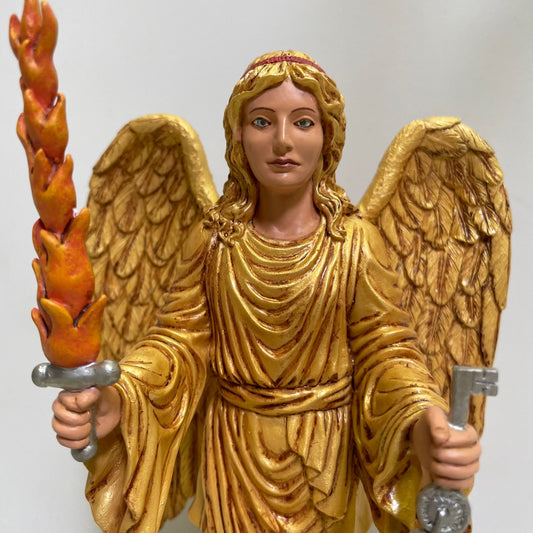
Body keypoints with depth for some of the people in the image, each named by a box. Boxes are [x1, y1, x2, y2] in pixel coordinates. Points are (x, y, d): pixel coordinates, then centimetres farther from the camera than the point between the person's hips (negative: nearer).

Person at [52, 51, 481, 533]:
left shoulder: (356, 243, -14)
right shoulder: (212, 241, -9)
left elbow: (386, 352, -15)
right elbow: (181, 340, -9)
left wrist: (423, 428, -36)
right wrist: (113, 402, -28)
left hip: (322, 458, 0)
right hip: (232, 452, 1)